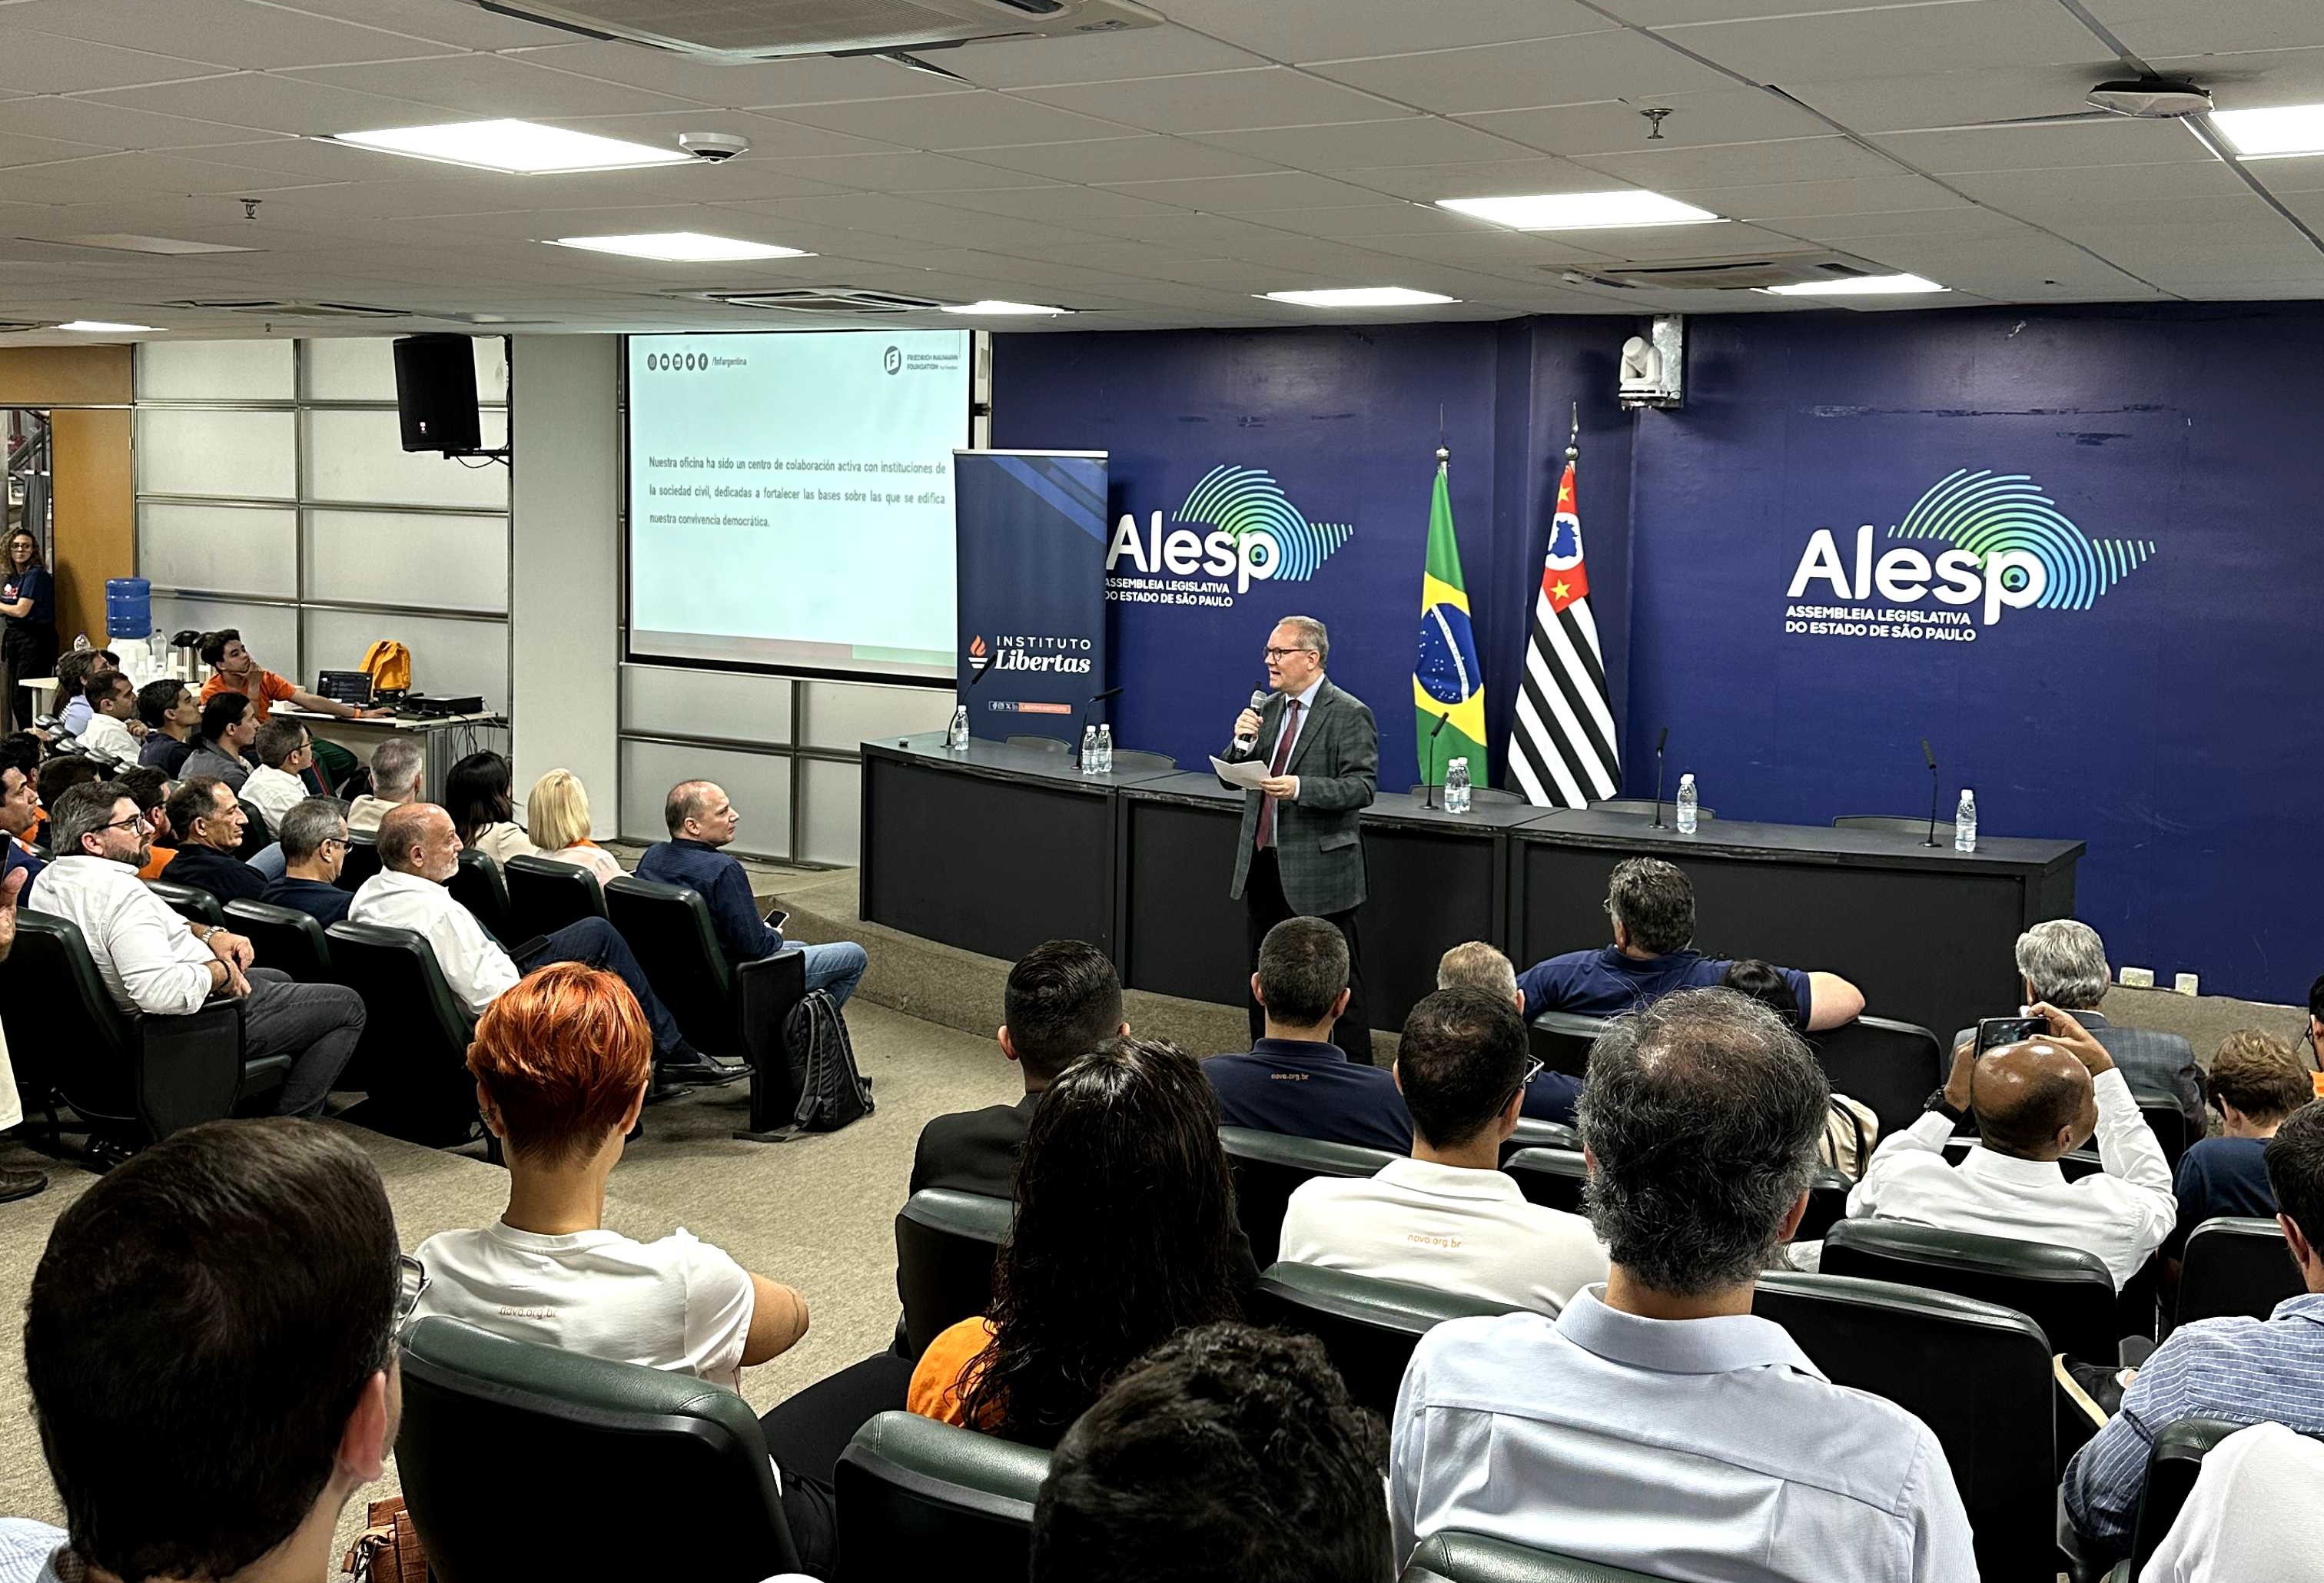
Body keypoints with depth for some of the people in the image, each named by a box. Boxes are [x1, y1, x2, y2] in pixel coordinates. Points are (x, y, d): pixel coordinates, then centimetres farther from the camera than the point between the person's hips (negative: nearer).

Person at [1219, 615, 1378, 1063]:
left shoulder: (1349, 715, -9)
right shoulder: (1266, 710, 12)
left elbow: (1363, 786, -17)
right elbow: (1230, 780, 12)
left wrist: (1300, 788, -29)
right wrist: (1241, 743, -8)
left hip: (1317, 873, -7)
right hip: (1262, 866, 7)